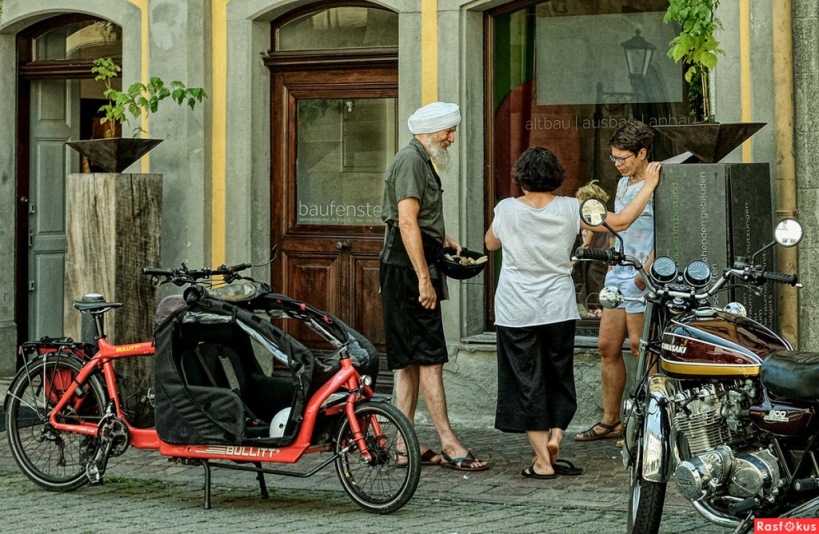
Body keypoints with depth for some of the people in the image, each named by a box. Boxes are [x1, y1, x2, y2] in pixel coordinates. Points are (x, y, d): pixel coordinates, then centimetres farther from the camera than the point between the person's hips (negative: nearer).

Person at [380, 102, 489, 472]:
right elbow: (407, 223, -20)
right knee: (429, 357, -10)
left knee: (410, 360, 9)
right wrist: (425, 280, -23)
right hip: (408, 270, -11)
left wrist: (443, 240, 18)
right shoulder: (411, 161, -12)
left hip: (410, 271, 11)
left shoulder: (422, 161, 21)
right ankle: (448, 442, -9)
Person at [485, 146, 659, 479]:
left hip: (516, 314, -1)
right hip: (559, 311, 1)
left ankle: (543, 460, 4)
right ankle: (555, 436, 2)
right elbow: (620, 221, -3)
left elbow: (491, 243, 11)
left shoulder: (507, 210, -9)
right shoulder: (570, 209, -7)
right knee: (559, 379, 19)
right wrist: (649, 186, 8)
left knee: (527, 382, 5)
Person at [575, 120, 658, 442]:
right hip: (617, 274, 9)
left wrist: (645, 272, -21)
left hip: (642, 277, -9)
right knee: (607, 346, 8)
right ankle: (610, 421, 14)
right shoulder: (623, 183, 17)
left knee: (639, 346, -9)